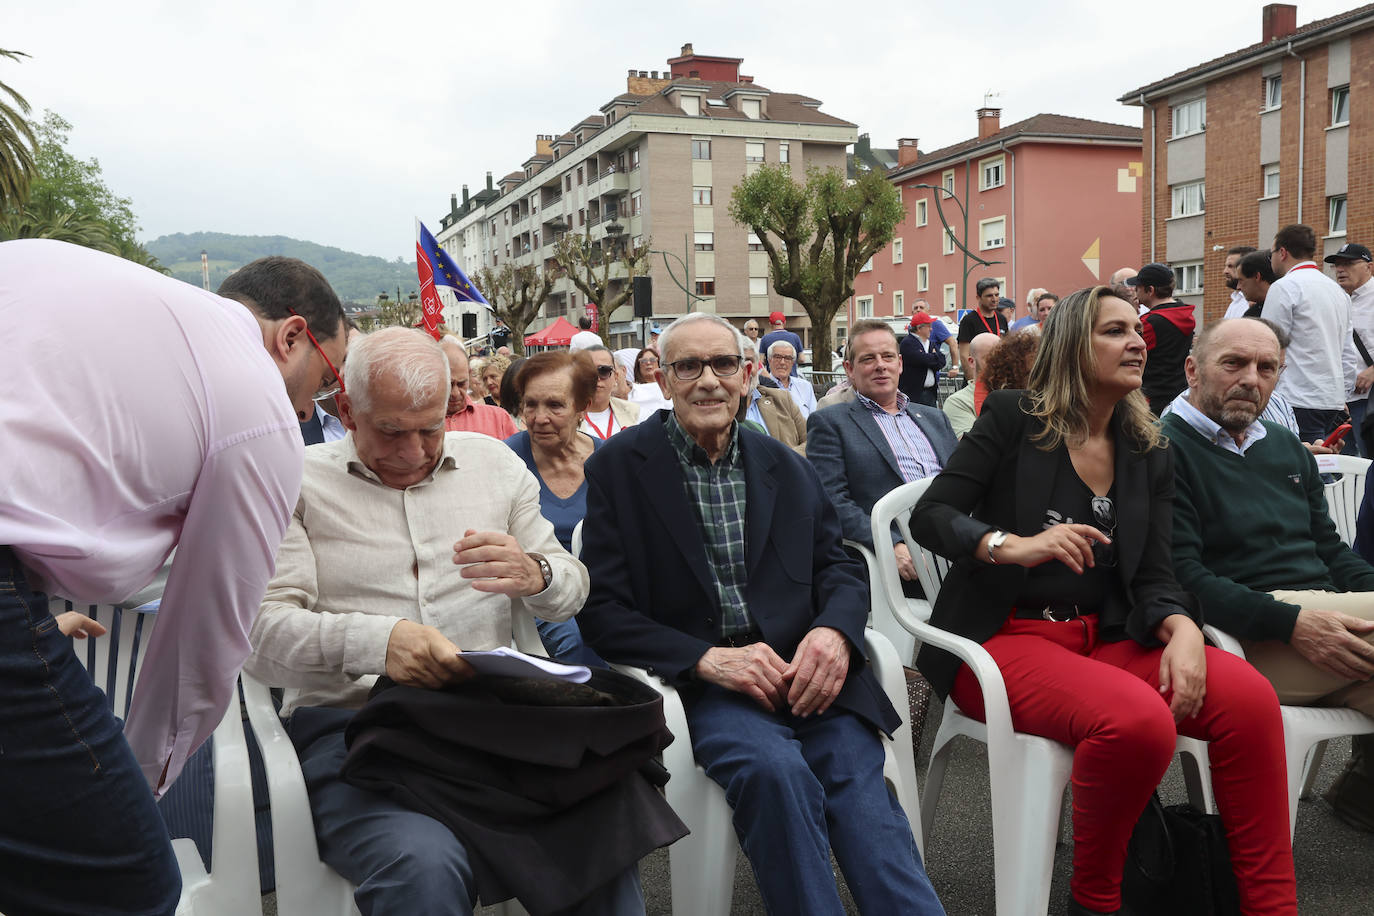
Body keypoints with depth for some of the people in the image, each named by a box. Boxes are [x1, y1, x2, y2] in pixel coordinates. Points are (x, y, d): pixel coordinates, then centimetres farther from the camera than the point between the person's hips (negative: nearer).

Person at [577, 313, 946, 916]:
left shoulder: (787, 467, 16)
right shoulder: (618, 467, 4)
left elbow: (837, 567, 14)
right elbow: (602, 610, -1)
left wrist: (835, 631, -11)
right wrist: (708, 659, -15)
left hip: (803, 672, 3)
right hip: (699, 682, -3)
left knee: (859, 777, -25)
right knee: (774, 767, -31)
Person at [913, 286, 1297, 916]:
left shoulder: (1149, 455, 13)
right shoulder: (1012, 418, -1)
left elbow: (1153, 576, 8)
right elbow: (929, 515, -7)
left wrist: (1182, 627, -15)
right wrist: (1014, 546, -24)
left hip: (1103, 638, 5)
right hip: (1002, 638, -5)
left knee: (1250, 696, -21)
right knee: (1139, 719, -32)